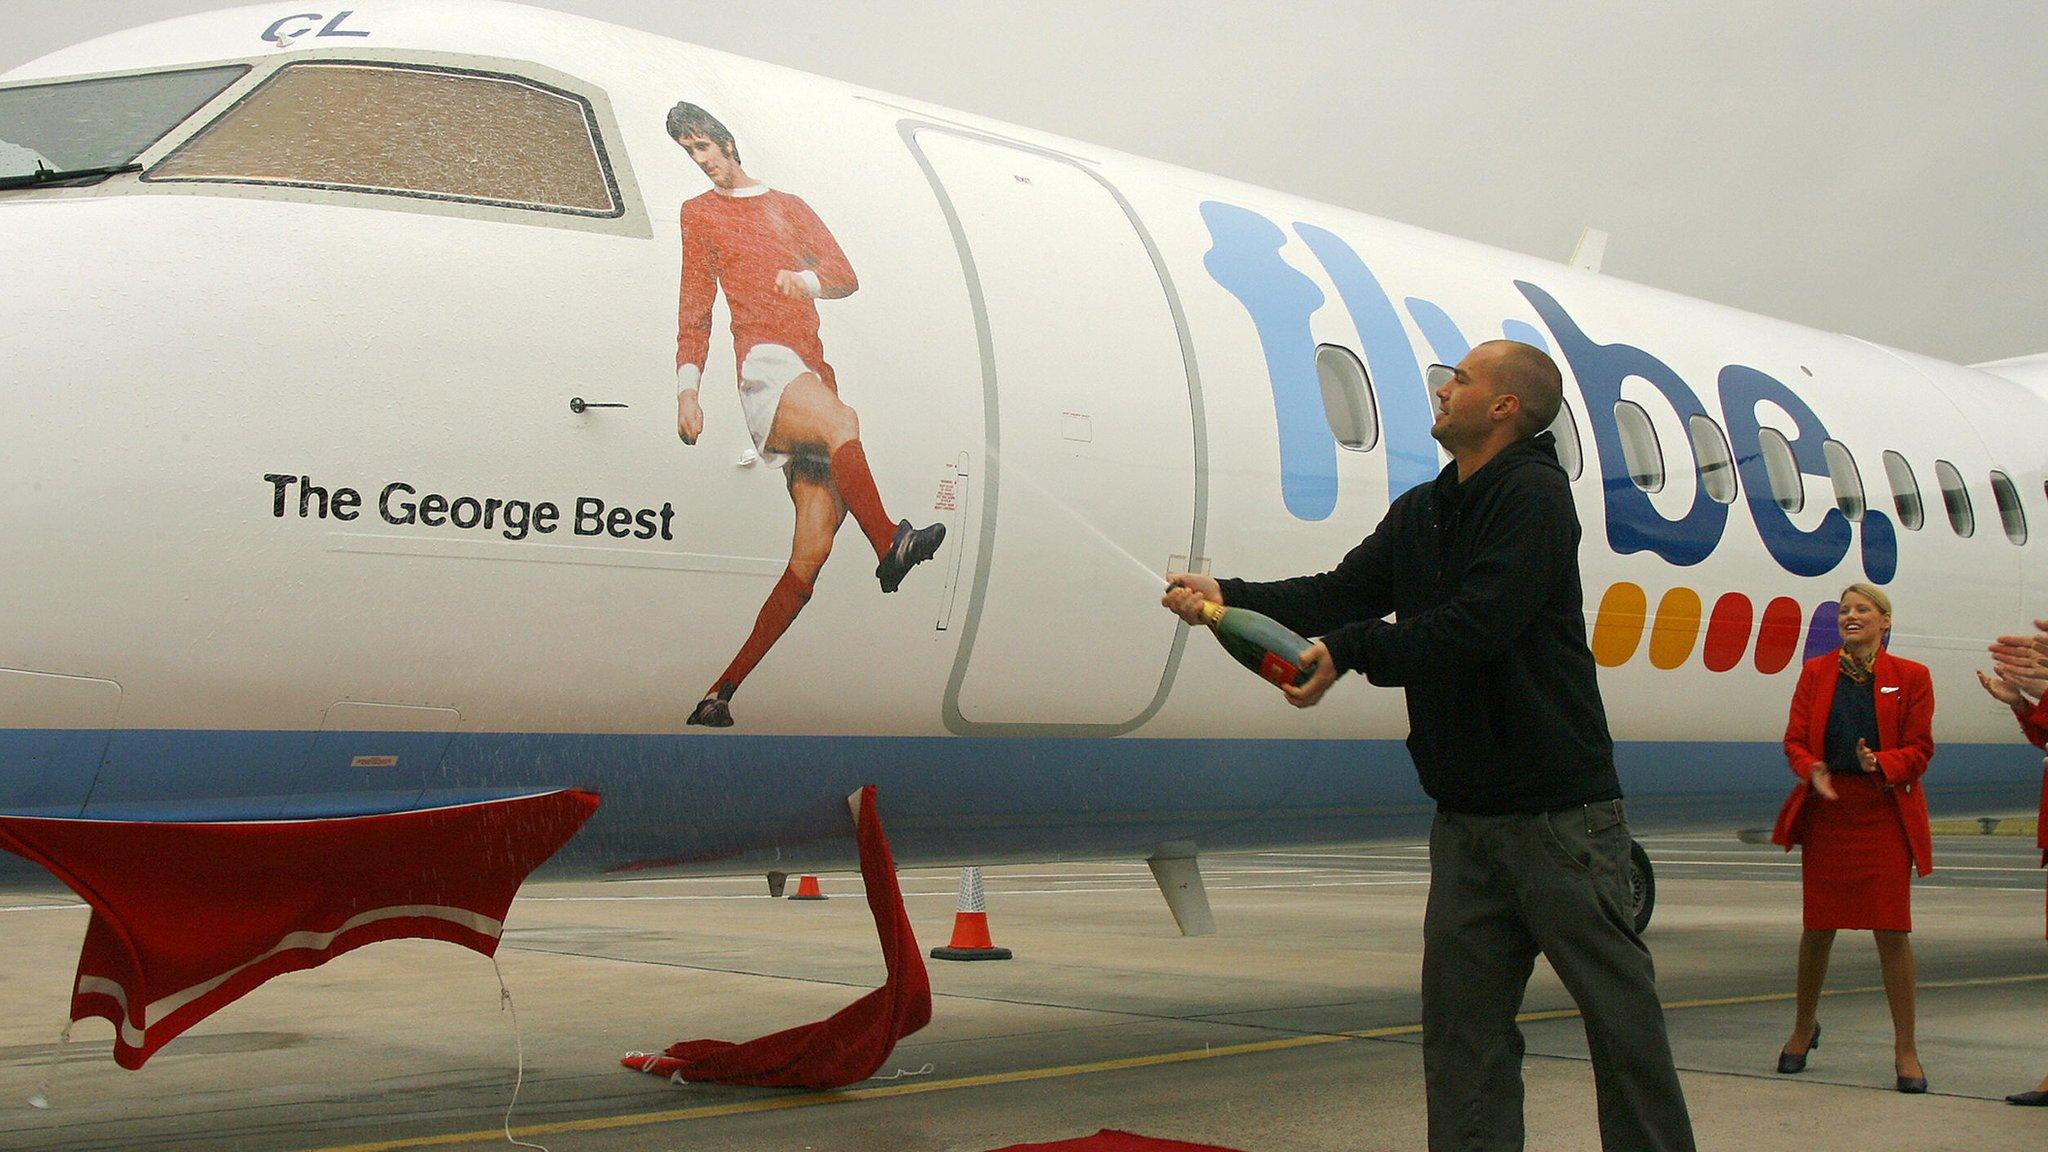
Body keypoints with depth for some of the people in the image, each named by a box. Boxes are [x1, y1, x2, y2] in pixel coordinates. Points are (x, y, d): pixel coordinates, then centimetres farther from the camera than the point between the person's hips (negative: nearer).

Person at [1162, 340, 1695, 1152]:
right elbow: (1344, 593, 10)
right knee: (1461, 1017, 7)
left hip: (1556, 806, -7)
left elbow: (1477, 624, -22)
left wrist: (1347, 651, -23)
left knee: (1616, 1005, 1)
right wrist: (1229, 597, -1)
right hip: (1466, 811, 8)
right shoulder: (1422, 513, 15)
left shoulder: (1535, 498, -10)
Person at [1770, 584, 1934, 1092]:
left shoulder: (1910, 677, 2)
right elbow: (1794, 741, 5)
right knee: (1817, 927, 6)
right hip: (1825, 811, 2)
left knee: (1892, 929, -5)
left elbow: (1919, 750, -1)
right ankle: (1804, 1028, 27)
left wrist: (1880, 763, -21)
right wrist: (1812, 771, -16)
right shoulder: (1816, 673, 7)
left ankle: (1905, 1049, 4)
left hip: (1884, 814, -2)